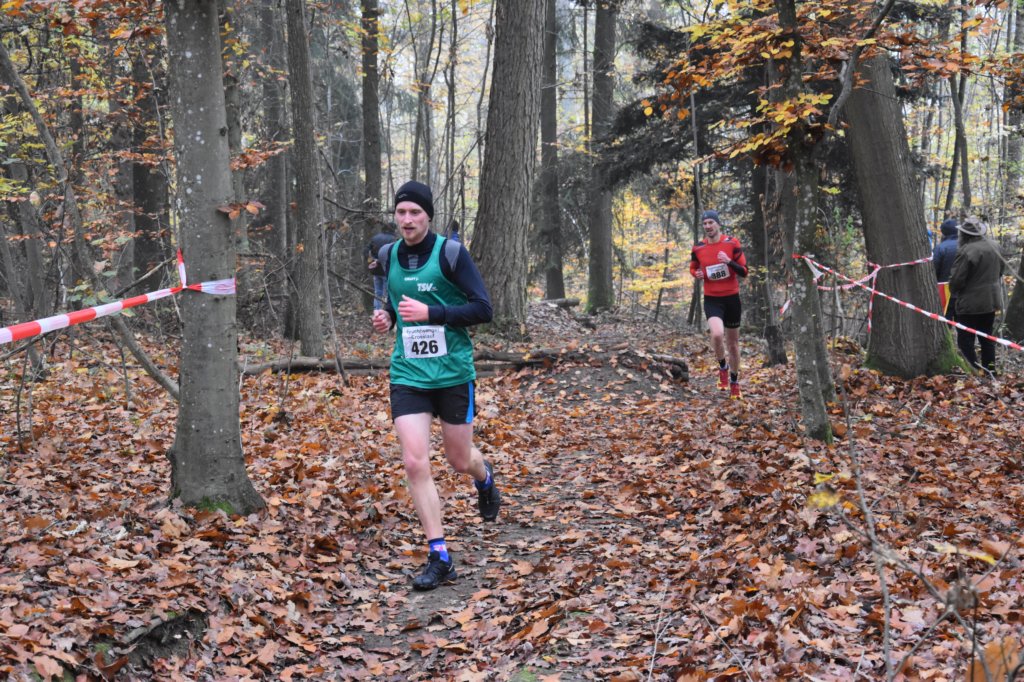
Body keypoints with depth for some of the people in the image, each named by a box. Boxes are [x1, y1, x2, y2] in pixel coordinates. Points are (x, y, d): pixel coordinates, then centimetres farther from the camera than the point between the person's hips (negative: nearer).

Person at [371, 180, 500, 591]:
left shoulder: (450, 253, -10)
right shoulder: (389, 256, 5)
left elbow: (483, 309, -13)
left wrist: (430, 313, -23)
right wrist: (389, 317, 1)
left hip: (453, 373, -3)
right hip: (407, 376, 3)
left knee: (459, 460, 11)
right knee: (415, 463, -9)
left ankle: (485, 479, 50)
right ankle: (439, 557, -1)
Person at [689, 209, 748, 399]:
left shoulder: (732, 244, -4)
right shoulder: (698, 249, 0)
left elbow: (744, 271, -5)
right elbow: (693, 268, 18)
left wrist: (729, 261, -22)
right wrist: (697, 274, -6)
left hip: (732, 298, 1)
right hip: (712, 299, -1)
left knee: (733, 342, 11)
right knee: (717, 334, -27)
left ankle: (734, 381, 30)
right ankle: (723, 367, 2)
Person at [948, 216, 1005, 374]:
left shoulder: (965, 251, -20)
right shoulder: (994, 247, 6)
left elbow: (956, 279, -17)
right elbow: (1000, 271, 18)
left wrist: (954, 292, 3)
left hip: (971, 303, -8)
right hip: (991, 301, 8)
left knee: (965, 341, -2)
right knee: (987, 338, 17)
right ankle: (989, 371, 20)